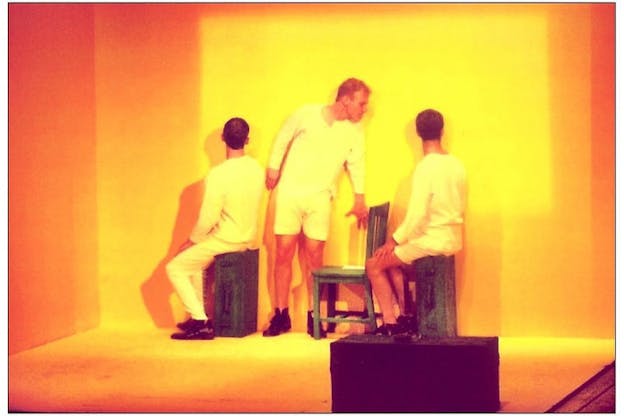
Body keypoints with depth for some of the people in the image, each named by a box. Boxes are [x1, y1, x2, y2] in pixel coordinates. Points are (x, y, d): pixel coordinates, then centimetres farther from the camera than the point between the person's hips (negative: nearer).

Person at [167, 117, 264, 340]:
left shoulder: (218, 175, -23)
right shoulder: (257, 169, -1)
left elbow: (208, 218, -22)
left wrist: (192, 240, -3)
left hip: (225, 242, -8)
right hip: (248, 238, 8)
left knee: (175, 268, 5)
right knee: (194, 260, 28)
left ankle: (200, 322, -2)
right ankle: (199, 316, 27)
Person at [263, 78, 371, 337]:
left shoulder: (355, 131, 3)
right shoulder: (307, 114, -6)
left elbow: (356, 164, 14)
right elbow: (283, 138, 7)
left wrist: (359, 200, 13)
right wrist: (273, 169, 10)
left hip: (319, 198, 1)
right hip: (290, 191, -1)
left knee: (313, 256, -3)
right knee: (284, 253, -1)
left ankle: (313, 316, 5)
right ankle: (281, 316, 5)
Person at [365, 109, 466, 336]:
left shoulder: (425, 168, -18)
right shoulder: (457, 165, 5)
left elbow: (416, 216, -23)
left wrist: (394, 240, -10)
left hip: (431, 241, -8)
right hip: (452, 240, 8)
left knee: (374, 264, 5)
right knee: (392, 260, 26)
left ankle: (390, 323, 2)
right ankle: (406, 316, 22)